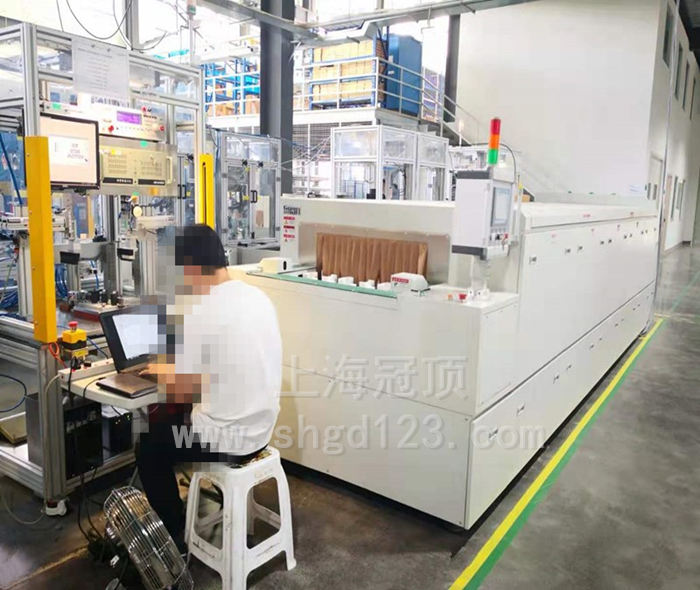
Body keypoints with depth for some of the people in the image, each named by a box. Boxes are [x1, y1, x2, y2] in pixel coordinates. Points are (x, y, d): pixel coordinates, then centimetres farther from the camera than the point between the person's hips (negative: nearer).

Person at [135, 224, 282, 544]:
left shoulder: (197, 313, -22)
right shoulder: (258, 296, 1)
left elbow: (181, 393, -16)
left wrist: (162, 372, 4)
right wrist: (177, 364, 17)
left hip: (226, 440, -7)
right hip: (261, 429, 8)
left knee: (149, 445, 19)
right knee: (162, 420, 29)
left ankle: (175, 535, 32)